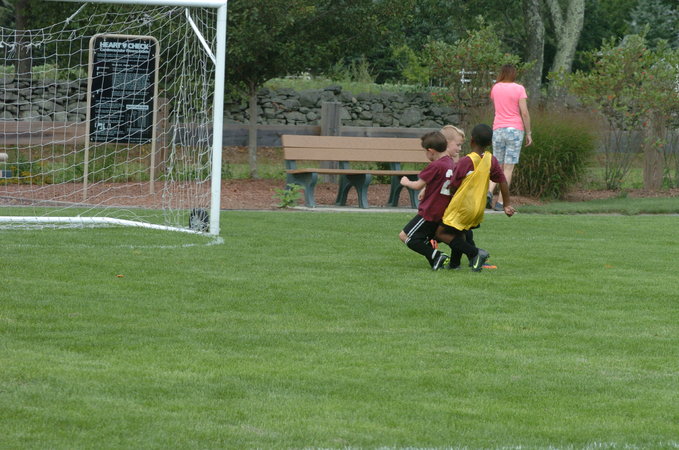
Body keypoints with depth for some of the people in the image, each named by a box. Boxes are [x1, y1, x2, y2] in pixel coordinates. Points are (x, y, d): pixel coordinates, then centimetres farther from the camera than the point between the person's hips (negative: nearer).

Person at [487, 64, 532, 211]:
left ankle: (489, 191, -11)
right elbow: (524, 112, -8)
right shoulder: (519, 89, -4)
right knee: (509, 167, -1)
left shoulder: (495, 88, 7)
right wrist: (528, 133, -1)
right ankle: (501, 202, -5)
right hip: (515, 130, -3)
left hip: (498, 129, 3)